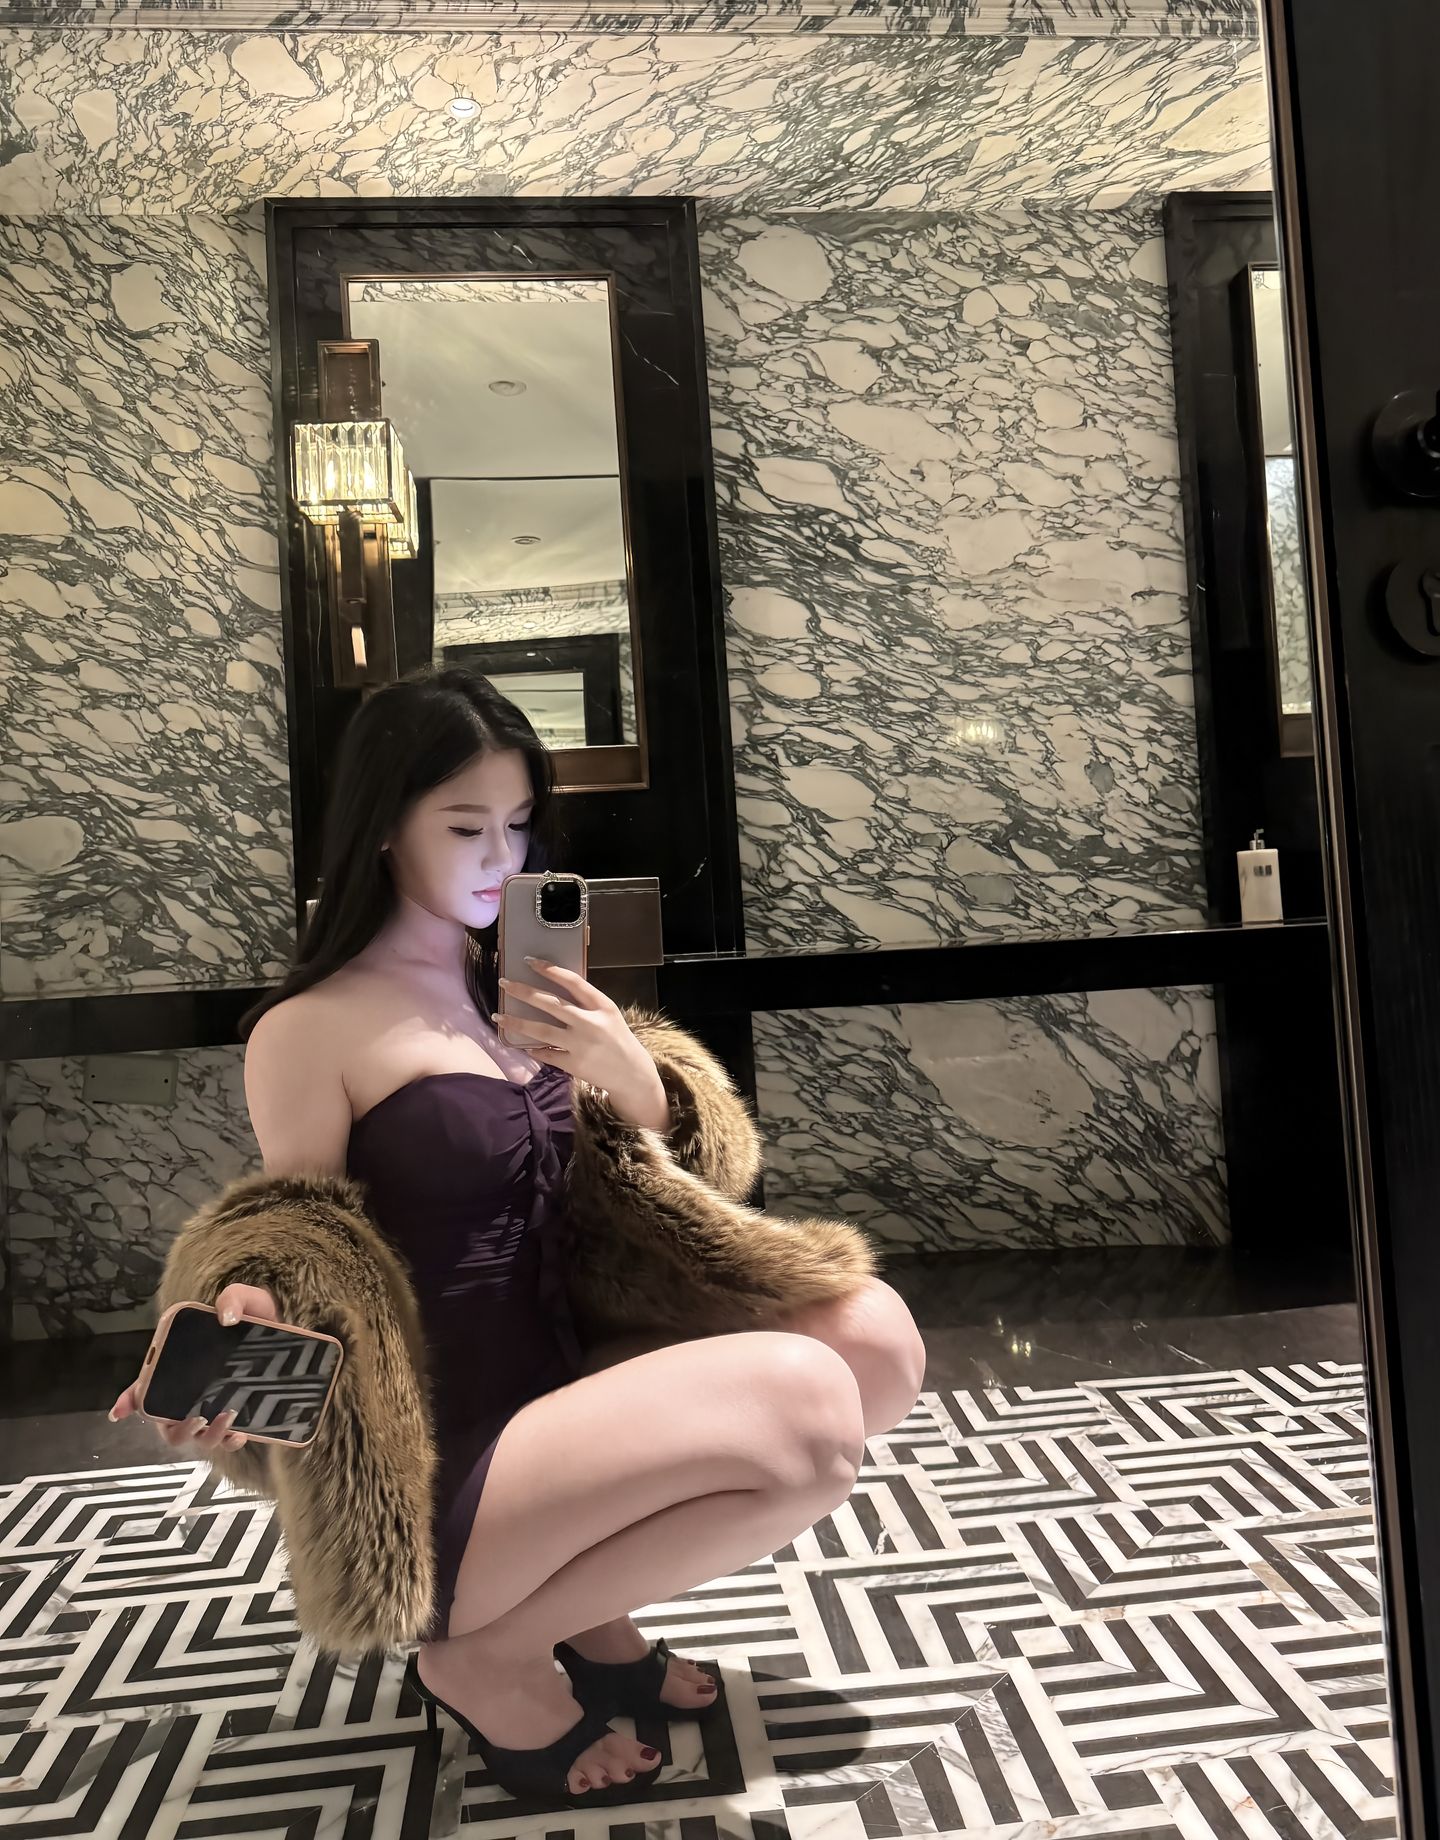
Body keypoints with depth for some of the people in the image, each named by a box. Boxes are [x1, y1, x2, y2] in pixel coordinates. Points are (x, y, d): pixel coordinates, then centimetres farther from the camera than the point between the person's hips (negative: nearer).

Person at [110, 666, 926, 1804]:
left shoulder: (520, 986, 10)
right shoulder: (311, 1029, -10)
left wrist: (632, 1076, -7)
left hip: (572, 1391, 7)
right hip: (440, 1474, -7)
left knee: (876, 1336, -8)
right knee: (807, 1408, -25)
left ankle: (590, 1608, 3)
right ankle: (487, 1653, -4)